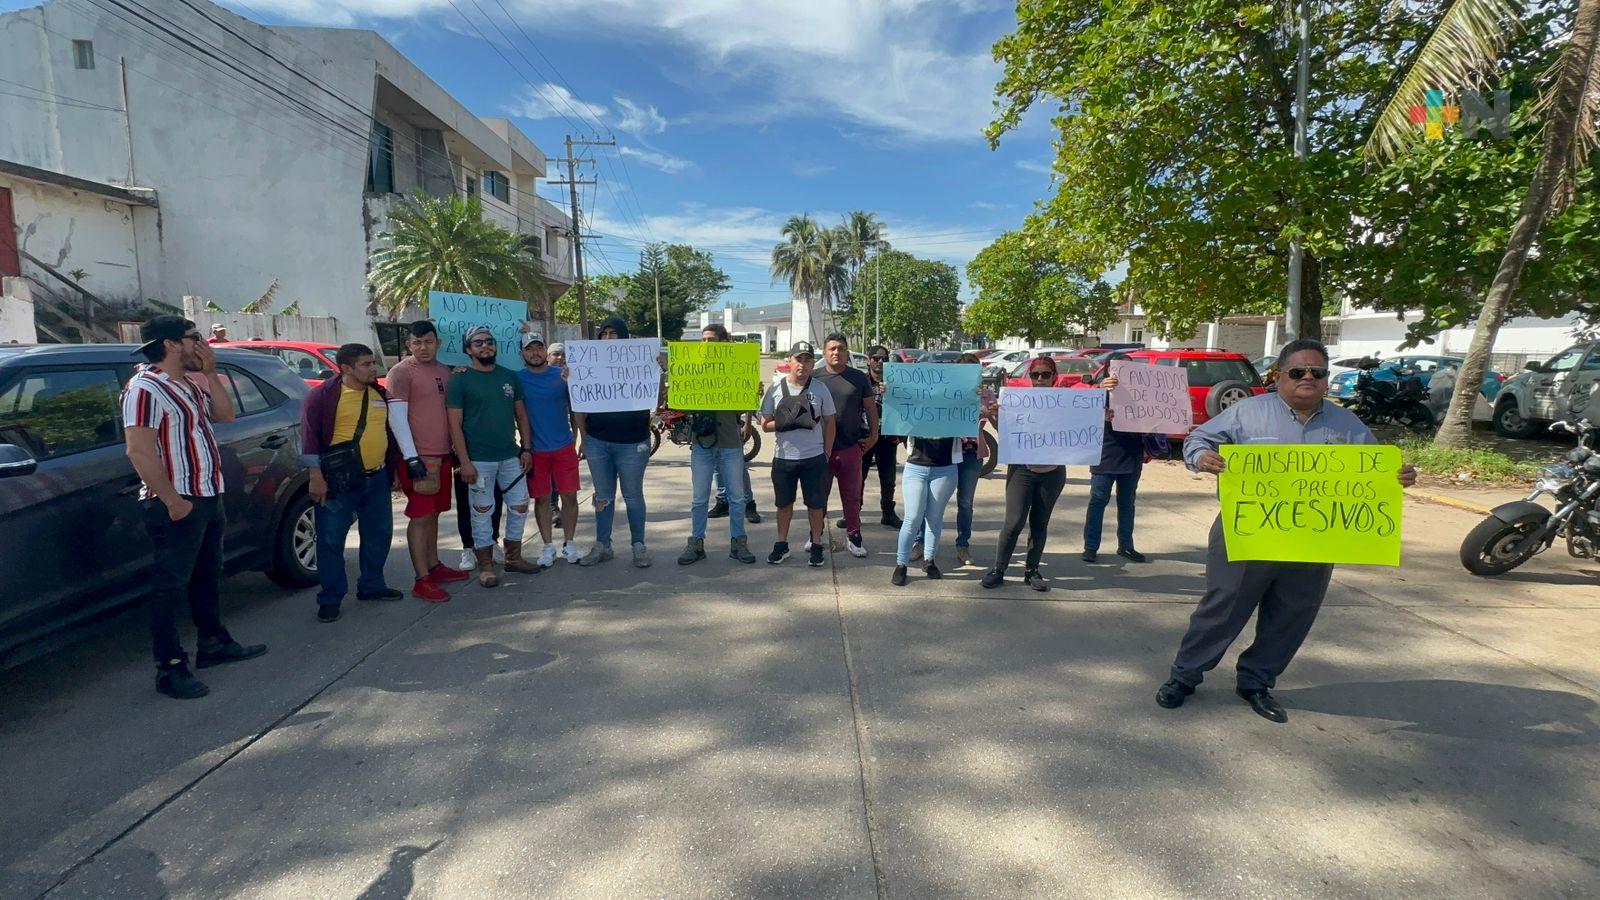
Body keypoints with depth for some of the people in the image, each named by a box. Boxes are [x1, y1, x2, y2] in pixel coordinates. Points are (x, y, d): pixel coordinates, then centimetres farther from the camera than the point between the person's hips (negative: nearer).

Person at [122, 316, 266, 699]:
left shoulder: (190, 385, 12)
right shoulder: (146, 389, -17)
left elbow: (225, 414, 10)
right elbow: (139, 452, -23)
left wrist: (210, 373, 1)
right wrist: (172, 500, -24)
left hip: (208, 497, 10)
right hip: (177, 505, -10)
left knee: (208, 576, 19)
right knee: (170, 586, -1)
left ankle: (214, 643, 33)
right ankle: (170, 668, 7)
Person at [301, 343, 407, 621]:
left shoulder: (380, 394, 10)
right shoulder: (322, 395, -8)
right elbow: (310, 436, -11)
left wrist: (392, 469, 17)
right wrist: (316, 477, -16)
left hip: (377, 478, 6)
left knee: (379, 533, 14)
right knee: (331, 539, 1)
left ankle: (371, 585, 30)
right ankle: (330, 598, 12)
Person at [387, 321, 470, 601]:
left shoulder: (445, 371, 14)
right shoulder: (401, 372, -8)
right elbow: (397, 419, -12)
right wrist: (412, 458, -18)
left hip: (442, 453, 7)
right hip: (418, 455, -7)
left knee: (433, 513, 15)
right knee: (420, 516, -5)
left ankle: (434, 566, 26)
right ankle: (422, 581, -1)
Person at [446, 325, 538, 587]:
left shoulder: (510, 377, 8)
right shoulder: (459, 381, -5)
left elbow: (521, 414, 12)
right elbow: (455, 424, -8)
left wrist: (526, 449, 4)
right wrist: (465, 462, -14)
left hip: (511, 456, 5)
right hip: (479, 460, -4)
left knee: (519, 507, 10)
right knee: (482, 513, 4)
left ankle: (513, 557, 27)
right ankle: (485, 566, 17)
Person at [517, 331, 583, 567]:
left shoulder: (562, 375, 0)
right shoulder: (517, 378, -1)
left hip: (565, 447, 0)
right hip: (535, 450, 0)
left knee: (569, 496, 4)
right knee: (542, 499, 7)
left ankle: (569, 544, 19)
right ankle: (548, 546, 20)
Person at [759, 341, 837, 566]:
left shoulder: (821, 390, 0)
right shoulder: (776, 389, 0)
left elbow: (830, 423, 5)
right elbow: (765, 424, 1)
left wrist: (826, 456, 0)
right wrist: (786, 422, -18)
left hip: (814, 458, -1)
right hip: (783, 458, 1)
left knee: (816, 504, 7)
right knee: (784, 503, 13)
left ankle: (816, 545, 21)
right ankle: (782, 544, 27)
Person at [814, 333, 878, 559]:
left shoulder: (859, 378, 3)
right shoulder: (815, 378, 0)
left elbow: (870, 408, 9)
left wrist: (874, 435, 5)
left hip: (851, 447, 0)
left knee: (852, 496, 9)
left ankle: (853, 536, 21)